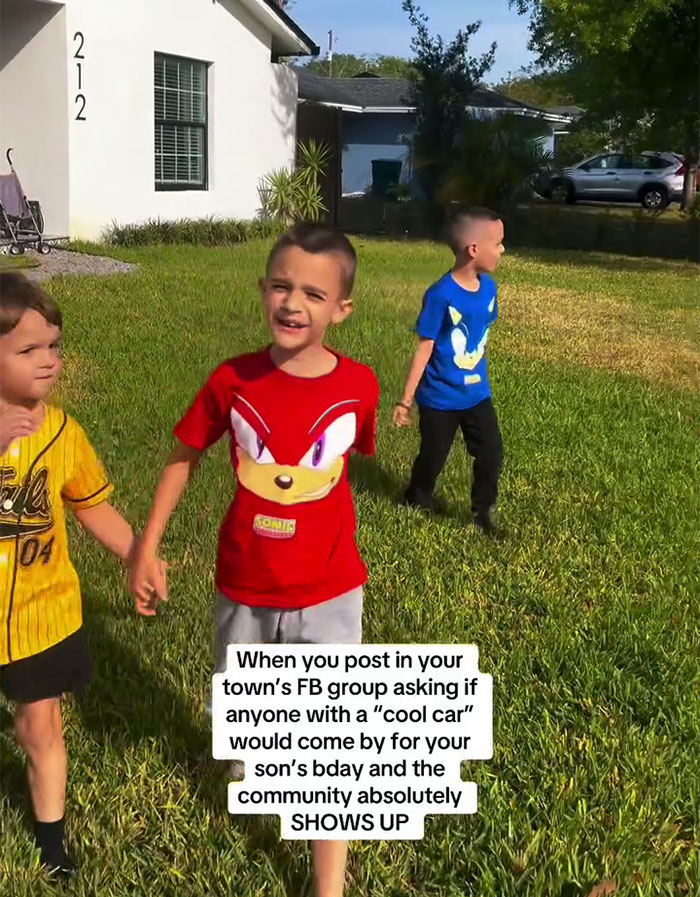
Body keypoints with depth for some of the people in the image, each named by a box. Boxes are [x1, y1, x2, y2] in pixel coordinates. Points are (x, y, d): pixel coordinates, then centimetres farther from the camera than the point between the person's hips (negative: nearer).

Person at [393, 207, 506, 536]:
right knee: (433, 456, 13)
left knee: (491, 453, 6)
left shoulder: (488, 287, -4)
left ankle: (484, 510, 25)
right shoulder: (441, 296, -23)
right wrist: (405, 400, -16)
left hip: (476, 394, 5)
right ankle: (418, 496, 41)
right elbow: (424, 349, -19)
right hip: (439, 398, -5)